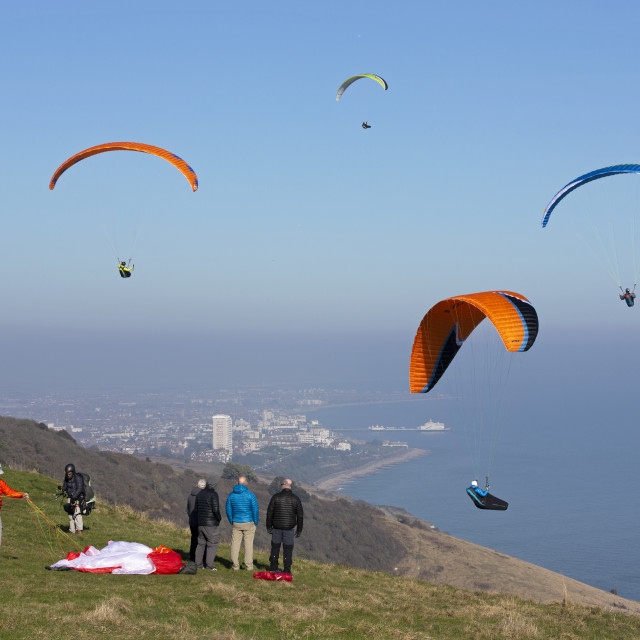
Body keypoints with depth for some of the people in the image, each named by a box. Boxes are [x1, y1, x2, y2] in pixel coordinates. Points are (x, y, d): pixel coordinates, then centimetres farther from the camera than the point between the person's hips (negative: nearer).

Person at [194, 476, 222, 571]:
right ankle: (209, 565, -3)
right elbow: (215, 509, -19)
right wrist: (219, 518, -2)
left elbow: (196, 509, 13)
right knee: (212, 544, 0)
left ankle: (198, 563, 11)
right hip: (211, 524, -7)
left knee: (201, 543, 14)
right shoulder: (213, 494, -14)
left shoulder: (200, 493, 9)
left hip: (200, 523, 7)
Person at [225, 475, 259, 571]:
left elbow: (228, 510, 5)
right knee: (248, 544, 2)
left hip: (236, 524, 2)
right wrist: (255, 523, 3)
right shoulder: (250, 495, -8)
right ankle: (249, 566, 2)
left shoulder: (231, 495, 1)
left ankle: (235, 566, 5)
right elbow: (255, 510, -8)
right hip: (249, 523, -2)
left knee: (235, 544, 5)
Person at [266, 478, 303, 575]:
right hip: (289, 527, 0)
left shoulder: (276, 497, -4)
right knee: (288, 548, 4)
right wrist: (299, 530, 6)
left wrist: (269, 526, 5)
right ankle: (287, 569, 3)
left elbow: (269, 512, -3)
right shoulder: (295, 499, -2)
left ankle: (273, 567, 17)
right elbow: (300, 515, -1)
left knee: (275, 546, 13)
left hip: (277, 527, 0)